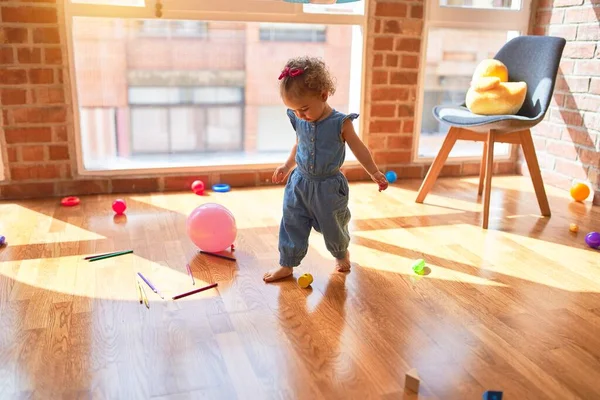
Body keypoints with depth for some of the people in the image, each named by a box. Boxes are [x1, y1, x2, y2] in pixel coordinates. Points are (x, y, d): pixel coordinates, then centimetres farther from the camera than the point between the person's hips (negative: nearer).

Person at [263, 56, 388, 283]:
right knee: (292, 224, 4)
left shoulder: (340, 122, -17)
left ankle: (341, 253, 42)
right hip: (300, 182, 4)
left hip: (329, 187, -3)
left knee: (333, 227, 12)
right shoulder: (299, 121, -3)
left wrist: (375, 173, -4)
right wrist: (287, 166, 21)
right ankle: (286, 265, 18)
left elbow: (358, 148, -6)